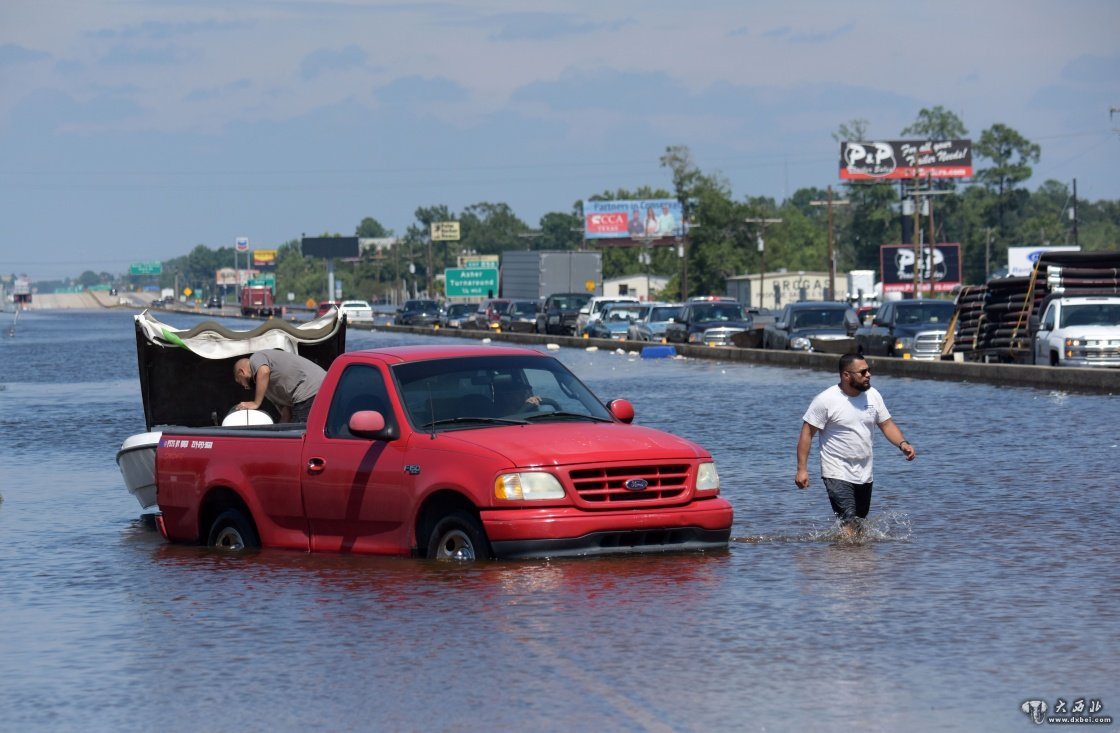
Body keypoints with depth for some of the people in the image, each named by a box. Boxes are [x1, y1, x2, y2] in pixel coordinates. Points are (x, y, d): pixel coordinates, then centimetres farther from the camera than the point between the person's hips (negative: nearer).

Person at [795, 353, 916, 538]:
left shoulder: (872, 395, 3)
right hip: (837, 475, -6)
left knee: (859, 524, 16)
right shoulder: (826, 400, -14)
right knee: (849, 523, -21)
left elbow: (886, 424, 9)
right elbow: (807, 433, -11)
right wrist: (802, 469, -16)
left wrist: (902, 443, -11)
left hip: (864, 474, 7)